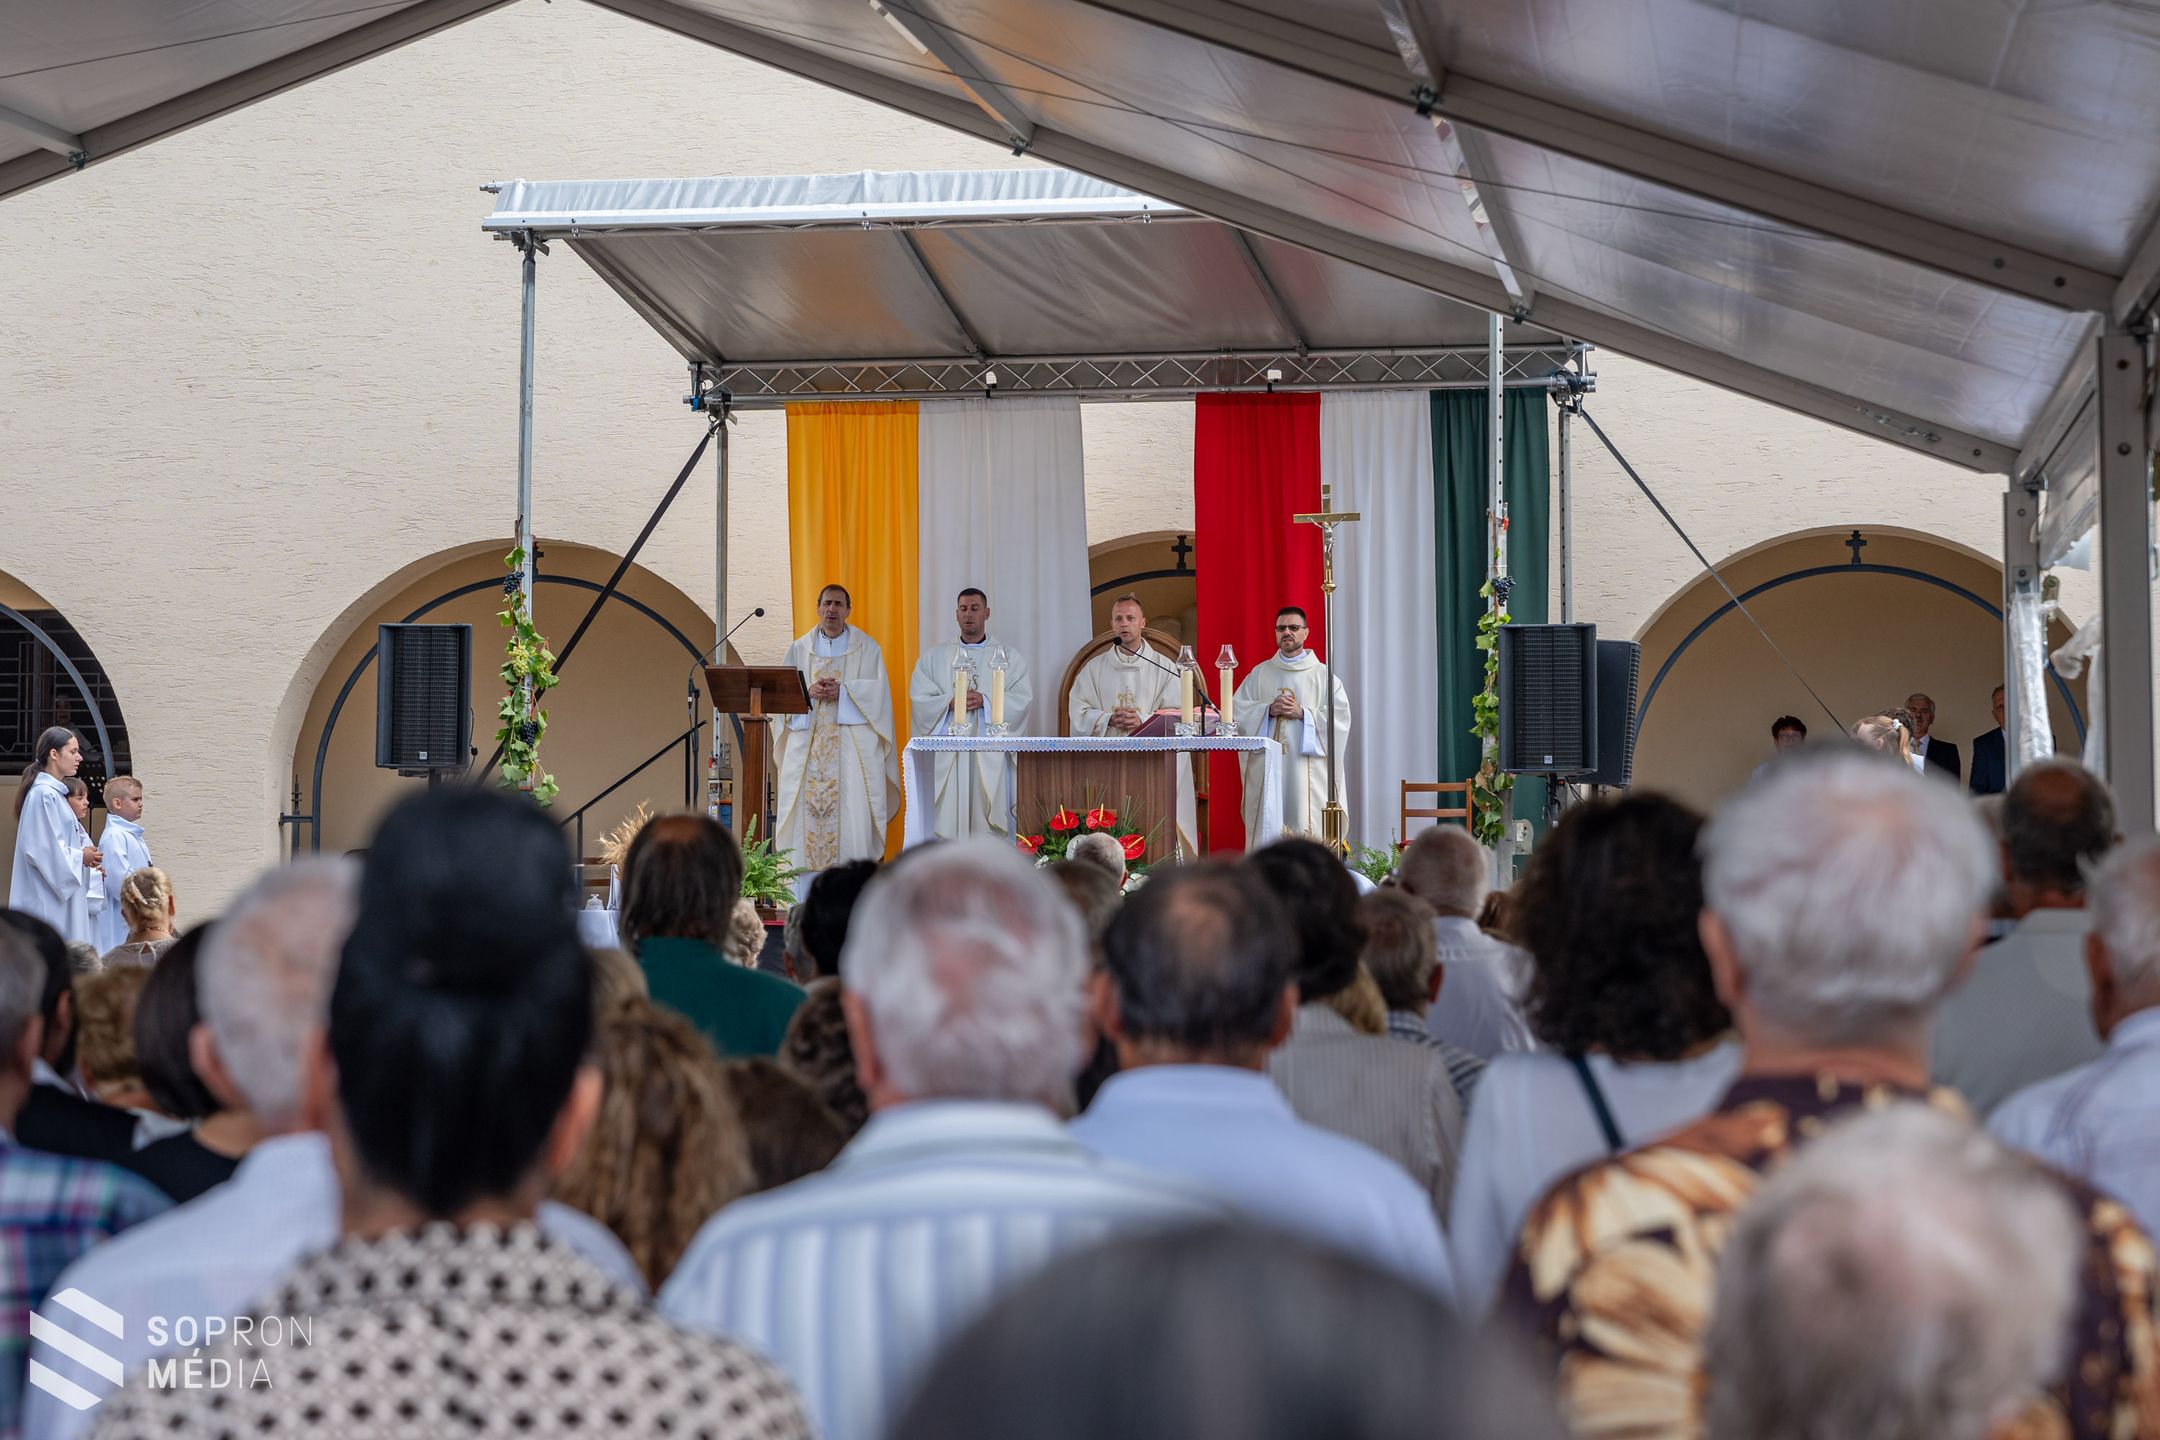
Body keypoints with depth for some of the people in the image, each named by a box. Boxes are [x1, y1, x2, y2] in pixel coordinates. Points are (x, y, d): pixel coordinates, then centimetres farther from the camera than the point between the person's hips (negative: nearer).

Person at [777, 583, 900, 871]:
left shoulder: (867, 648, 9)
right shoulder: (799, 649, 14)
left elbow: (878, 689, 0)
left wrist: (843, 691, -14)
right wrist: (809, 691, -12)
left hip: (852, 738, -2)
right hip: (807, 737, 2)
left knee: (853, 803, -11)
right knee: (806, 801, -5)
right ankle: (805, 868, -3)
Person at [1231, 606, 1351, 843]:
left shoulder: (1323, 675, 8)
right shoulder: (1260, 673, 15)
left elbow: (1340, 716, -2)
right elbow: (1236, 708, 6)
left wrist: (1303, 713, -13)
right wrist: (1267, 710, -10)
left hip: (1307, 770, -2)